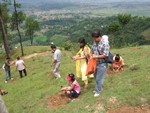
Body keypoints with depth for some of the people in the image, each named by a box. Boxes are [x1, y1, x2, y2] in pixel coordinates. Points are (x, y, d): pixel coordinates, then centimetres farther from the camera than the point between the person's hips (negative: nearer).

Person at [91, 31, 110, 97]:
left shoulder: (105, 44, -20)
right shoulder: (95, 42, 3)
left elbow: (105, 55, -22)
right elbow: (92, 50, 18)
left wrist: (95, 57, -20)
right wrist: (91, 55, -2)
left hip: (102, 64, -7)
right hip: (95, 63, 7)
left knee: (99, 79, 3)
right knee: (96, 77, 20)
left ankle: (98, 91, 19)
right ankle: (98, 88, 40)